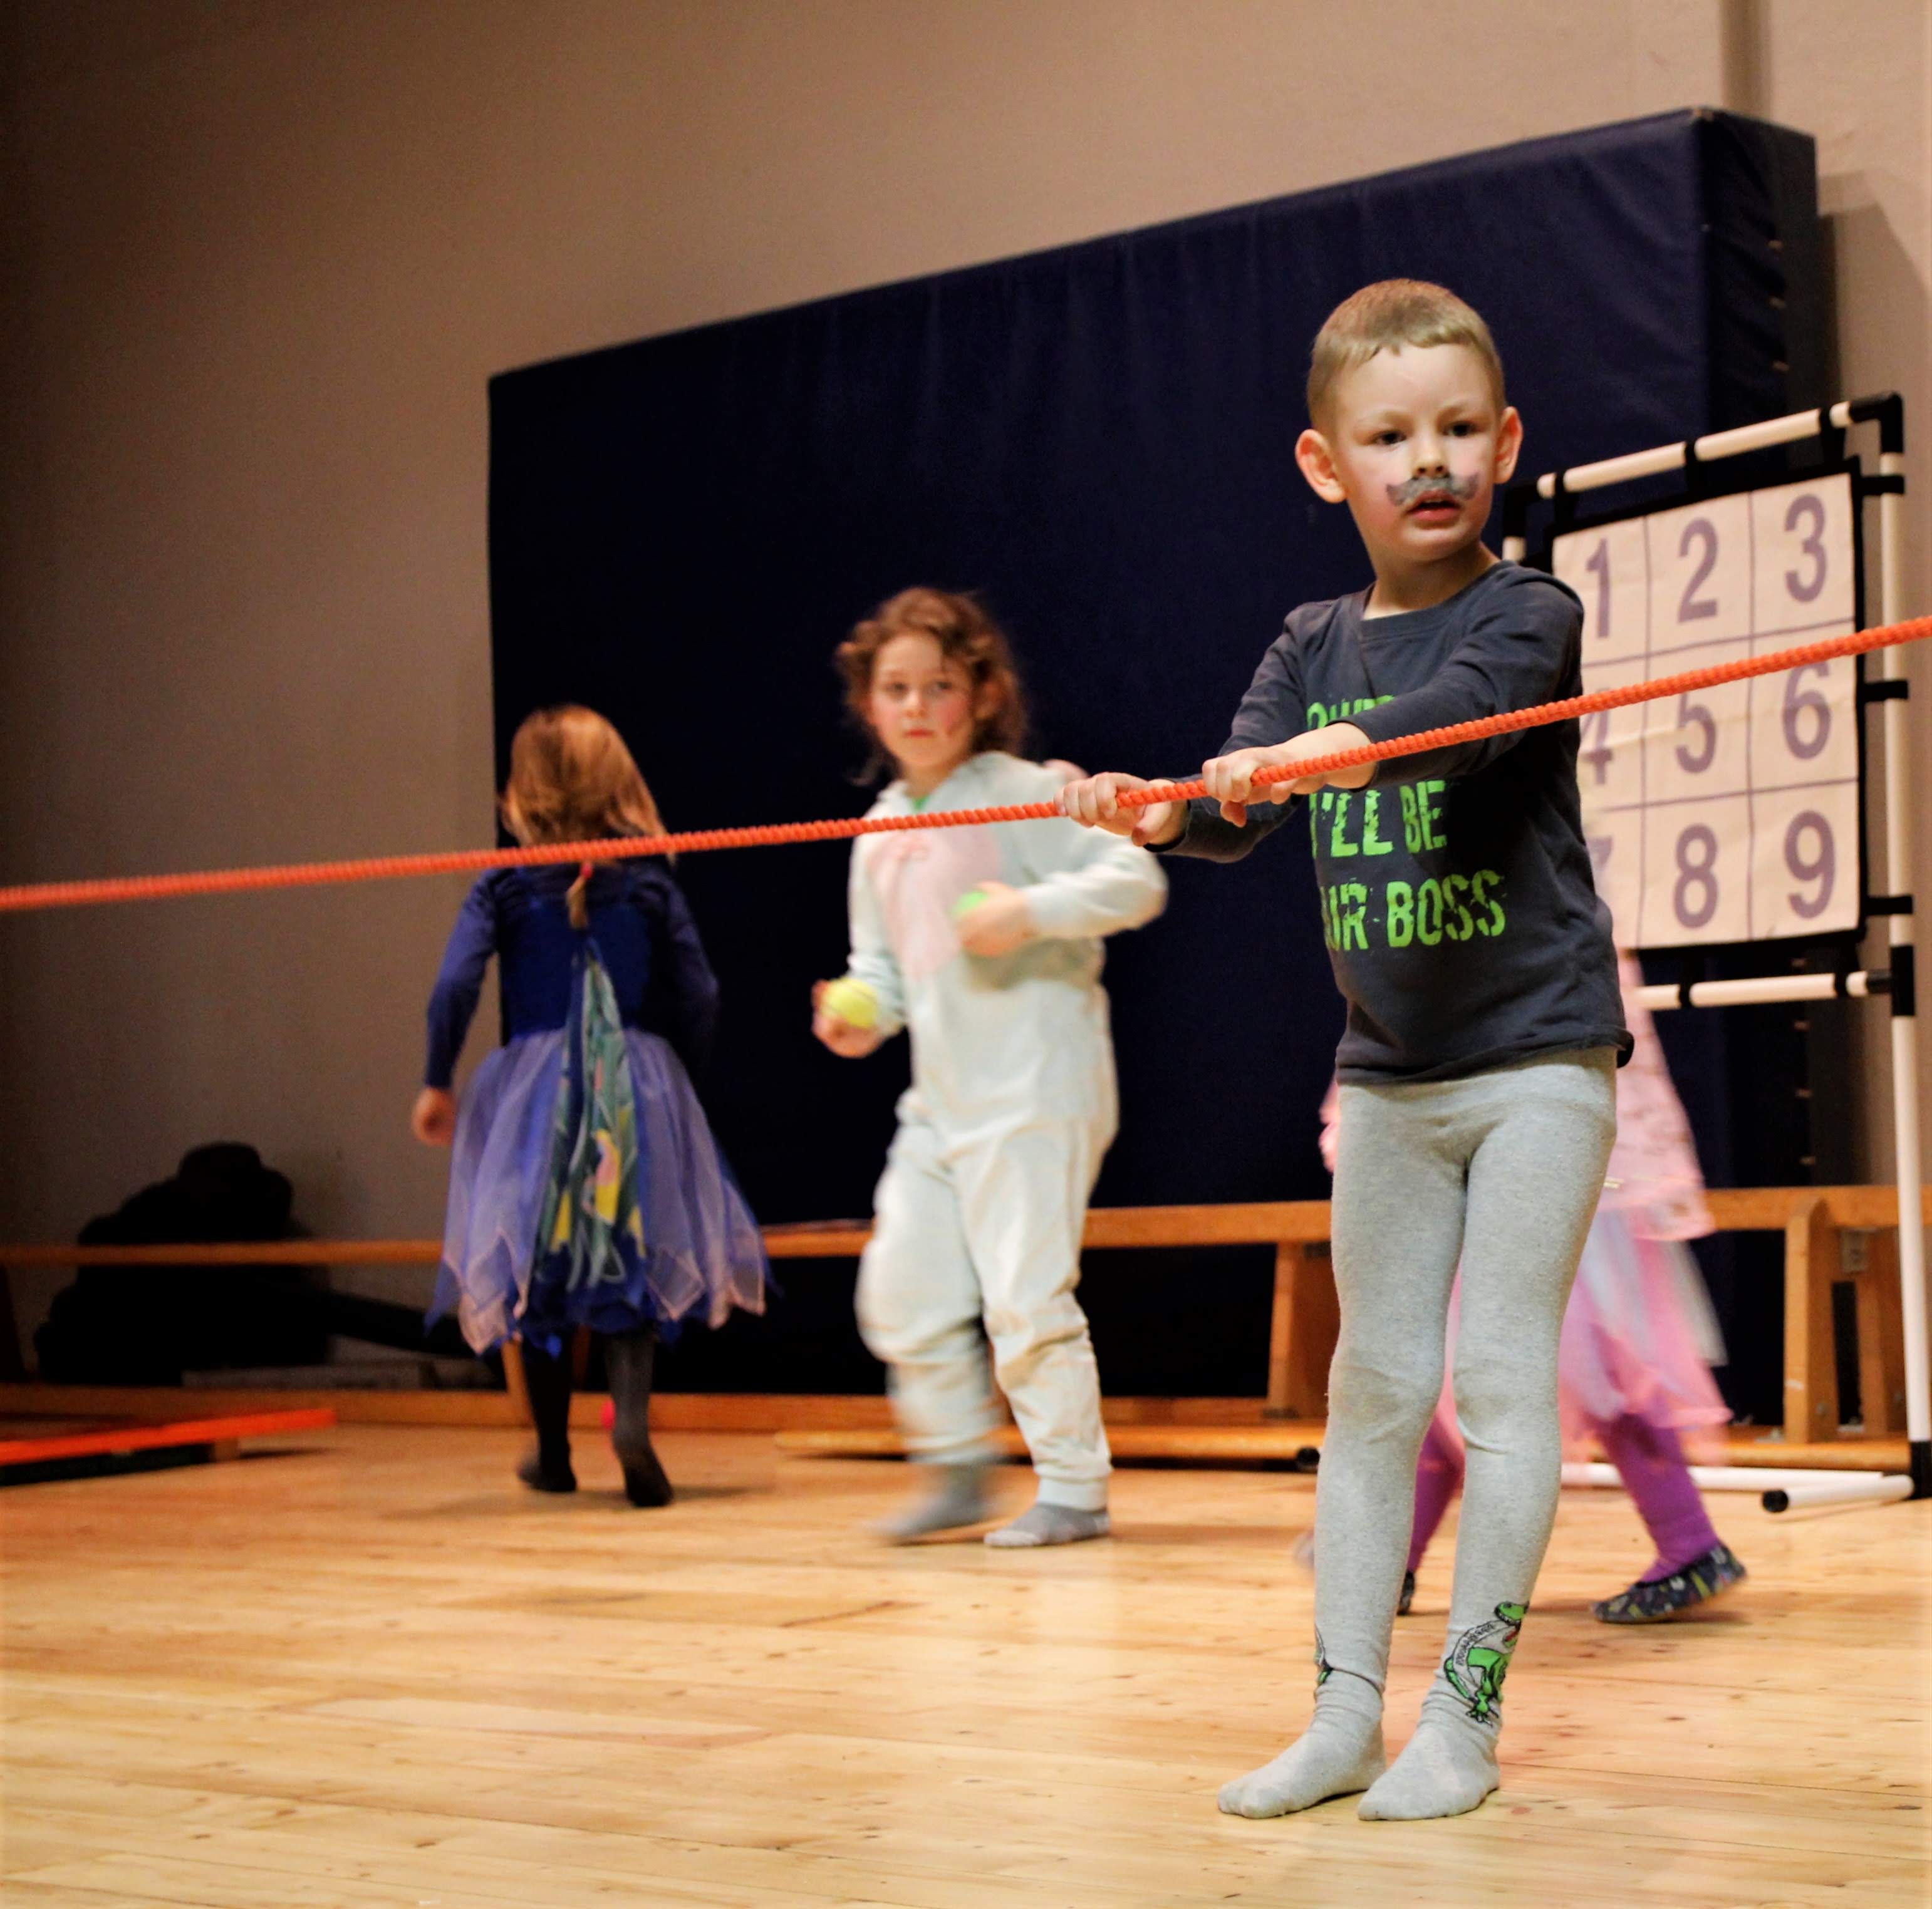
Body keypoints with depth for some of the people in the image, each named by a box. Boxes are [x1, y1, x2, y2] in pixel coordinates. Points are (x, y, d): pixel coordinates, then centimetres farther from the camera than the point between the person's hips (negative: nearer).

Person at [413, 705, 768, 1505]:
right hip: (639, 1090, 0)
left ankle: (553, 1451, 21)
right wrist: (675, 1078, 15)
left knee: (537, 1273, 13)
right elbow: (700, 997, -1)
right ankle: (631, 1409, -18)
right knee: (635, 1265, 7)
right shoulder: (651, 885, 1)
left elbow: (455, 986, -12)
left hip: (535, 1093, 0)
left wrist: (437, 1083, 0)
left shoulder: (504, 889, -2)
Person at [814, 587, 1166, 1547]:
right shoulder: (880, 836, 14)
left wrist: (1032, 913, -24)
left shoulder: (1024, 797, -8)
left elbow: (1137, 881, -13)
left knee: (1027, 1294, -7)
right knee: (900, 1291, 6)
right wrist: (861, 1012, 3)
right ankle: (959, 1470, 23)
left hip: (1034, 1091, -7)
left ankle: (1074, 1489, 6)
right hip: (939, 1101, 8)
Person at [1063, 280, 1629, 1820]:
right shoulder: (1313, 650, 5)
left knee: (1501, 1373, -5)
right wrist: (1158, 814, -31)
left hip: (1538, 1055, -5)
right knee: (1373, 1387, 7)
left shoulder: (1526, 613, -9)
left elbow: (1468, 707, -31)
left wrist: (1345, 748, -50)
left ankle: (1467, 1714, 2)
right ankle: (1345, 1711, 13)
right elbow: (1243, 800, -8)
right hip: (1389, 1071, 5)